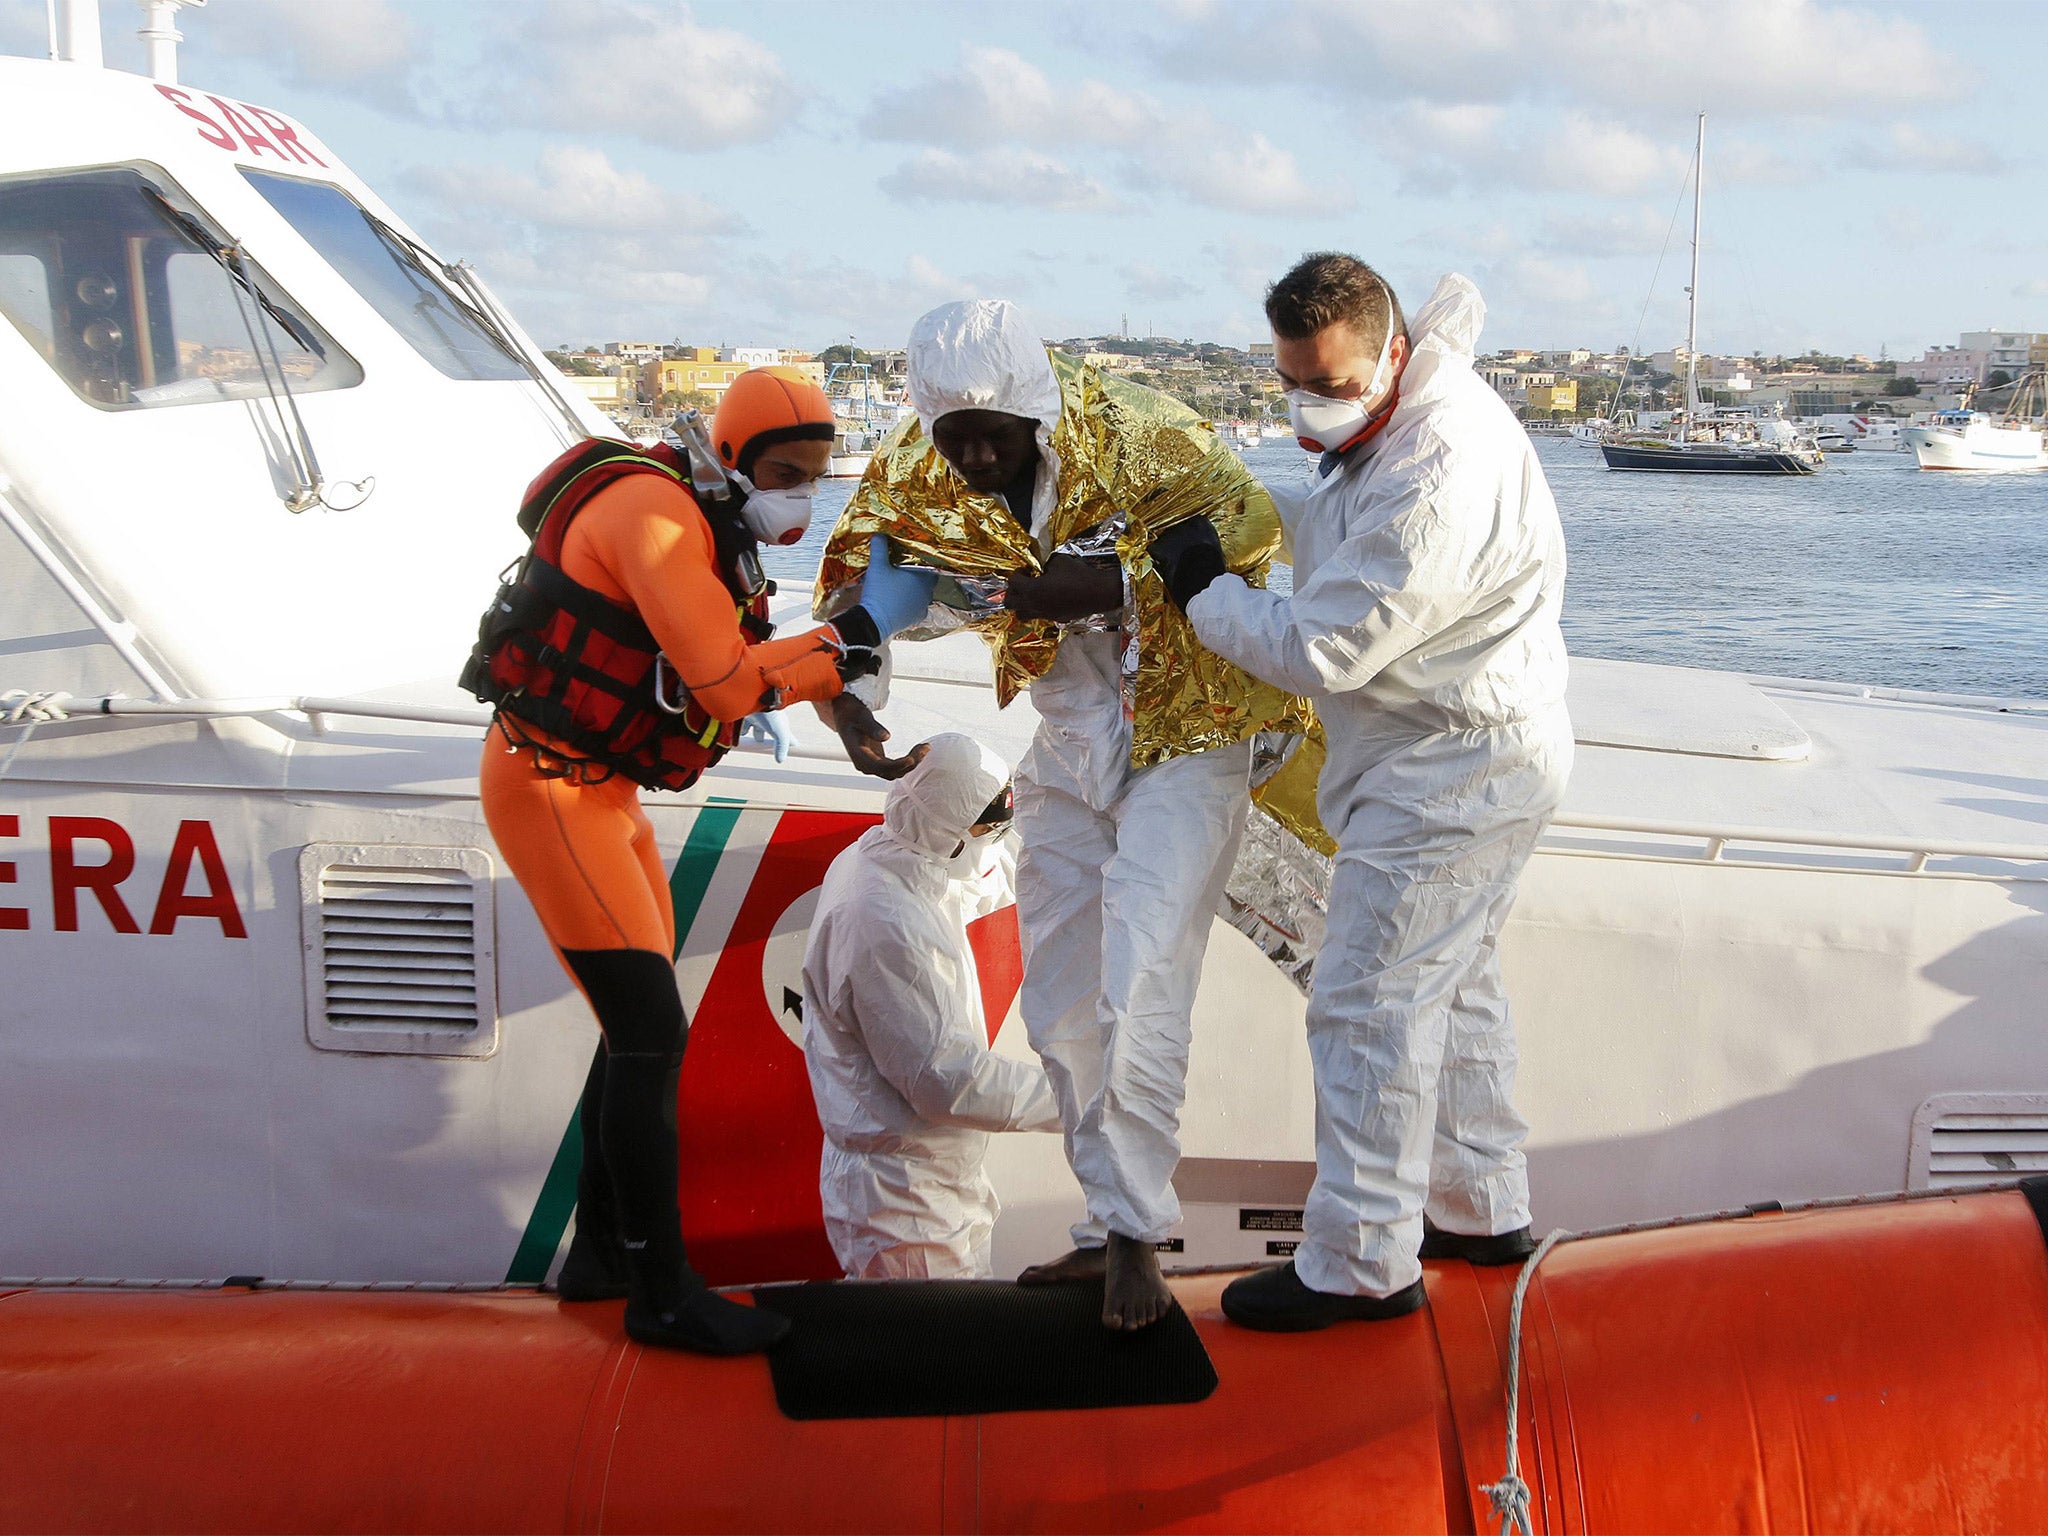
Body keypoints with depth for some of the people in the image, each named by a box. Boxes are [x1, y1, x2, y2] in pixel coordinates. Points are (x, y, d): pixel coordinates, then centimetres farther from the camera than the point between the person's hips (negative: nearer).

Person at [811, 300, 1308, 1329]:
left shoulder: (1129, 432, -21)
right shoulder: (916, 480, -8)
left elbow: (1247, 518, -32)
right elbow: (854, 587, 3)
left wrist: (1114, 576, -41)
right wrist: (851, 701, -15)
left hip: (1183, 733, -5)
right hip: (1067, 755, 6)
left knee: (1138, 992, -16)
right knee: (1059, 1011, 9)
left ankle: (1136, 1230, 0)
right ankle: (1107, 1228, 24)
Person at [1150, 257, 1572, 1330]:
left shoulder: (1429, 487, -30)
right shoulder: (1426, 365, 1)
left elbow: (1320, 650, -28)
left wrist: (1202, 589, -10)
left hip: (1447, 777, -11)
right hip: (1475, 762, 11)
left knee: (1368, 1009, -7)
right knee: (1455, 989, 20)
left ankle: (1360, 1265, 1)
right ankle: (1483, 1210, 32)